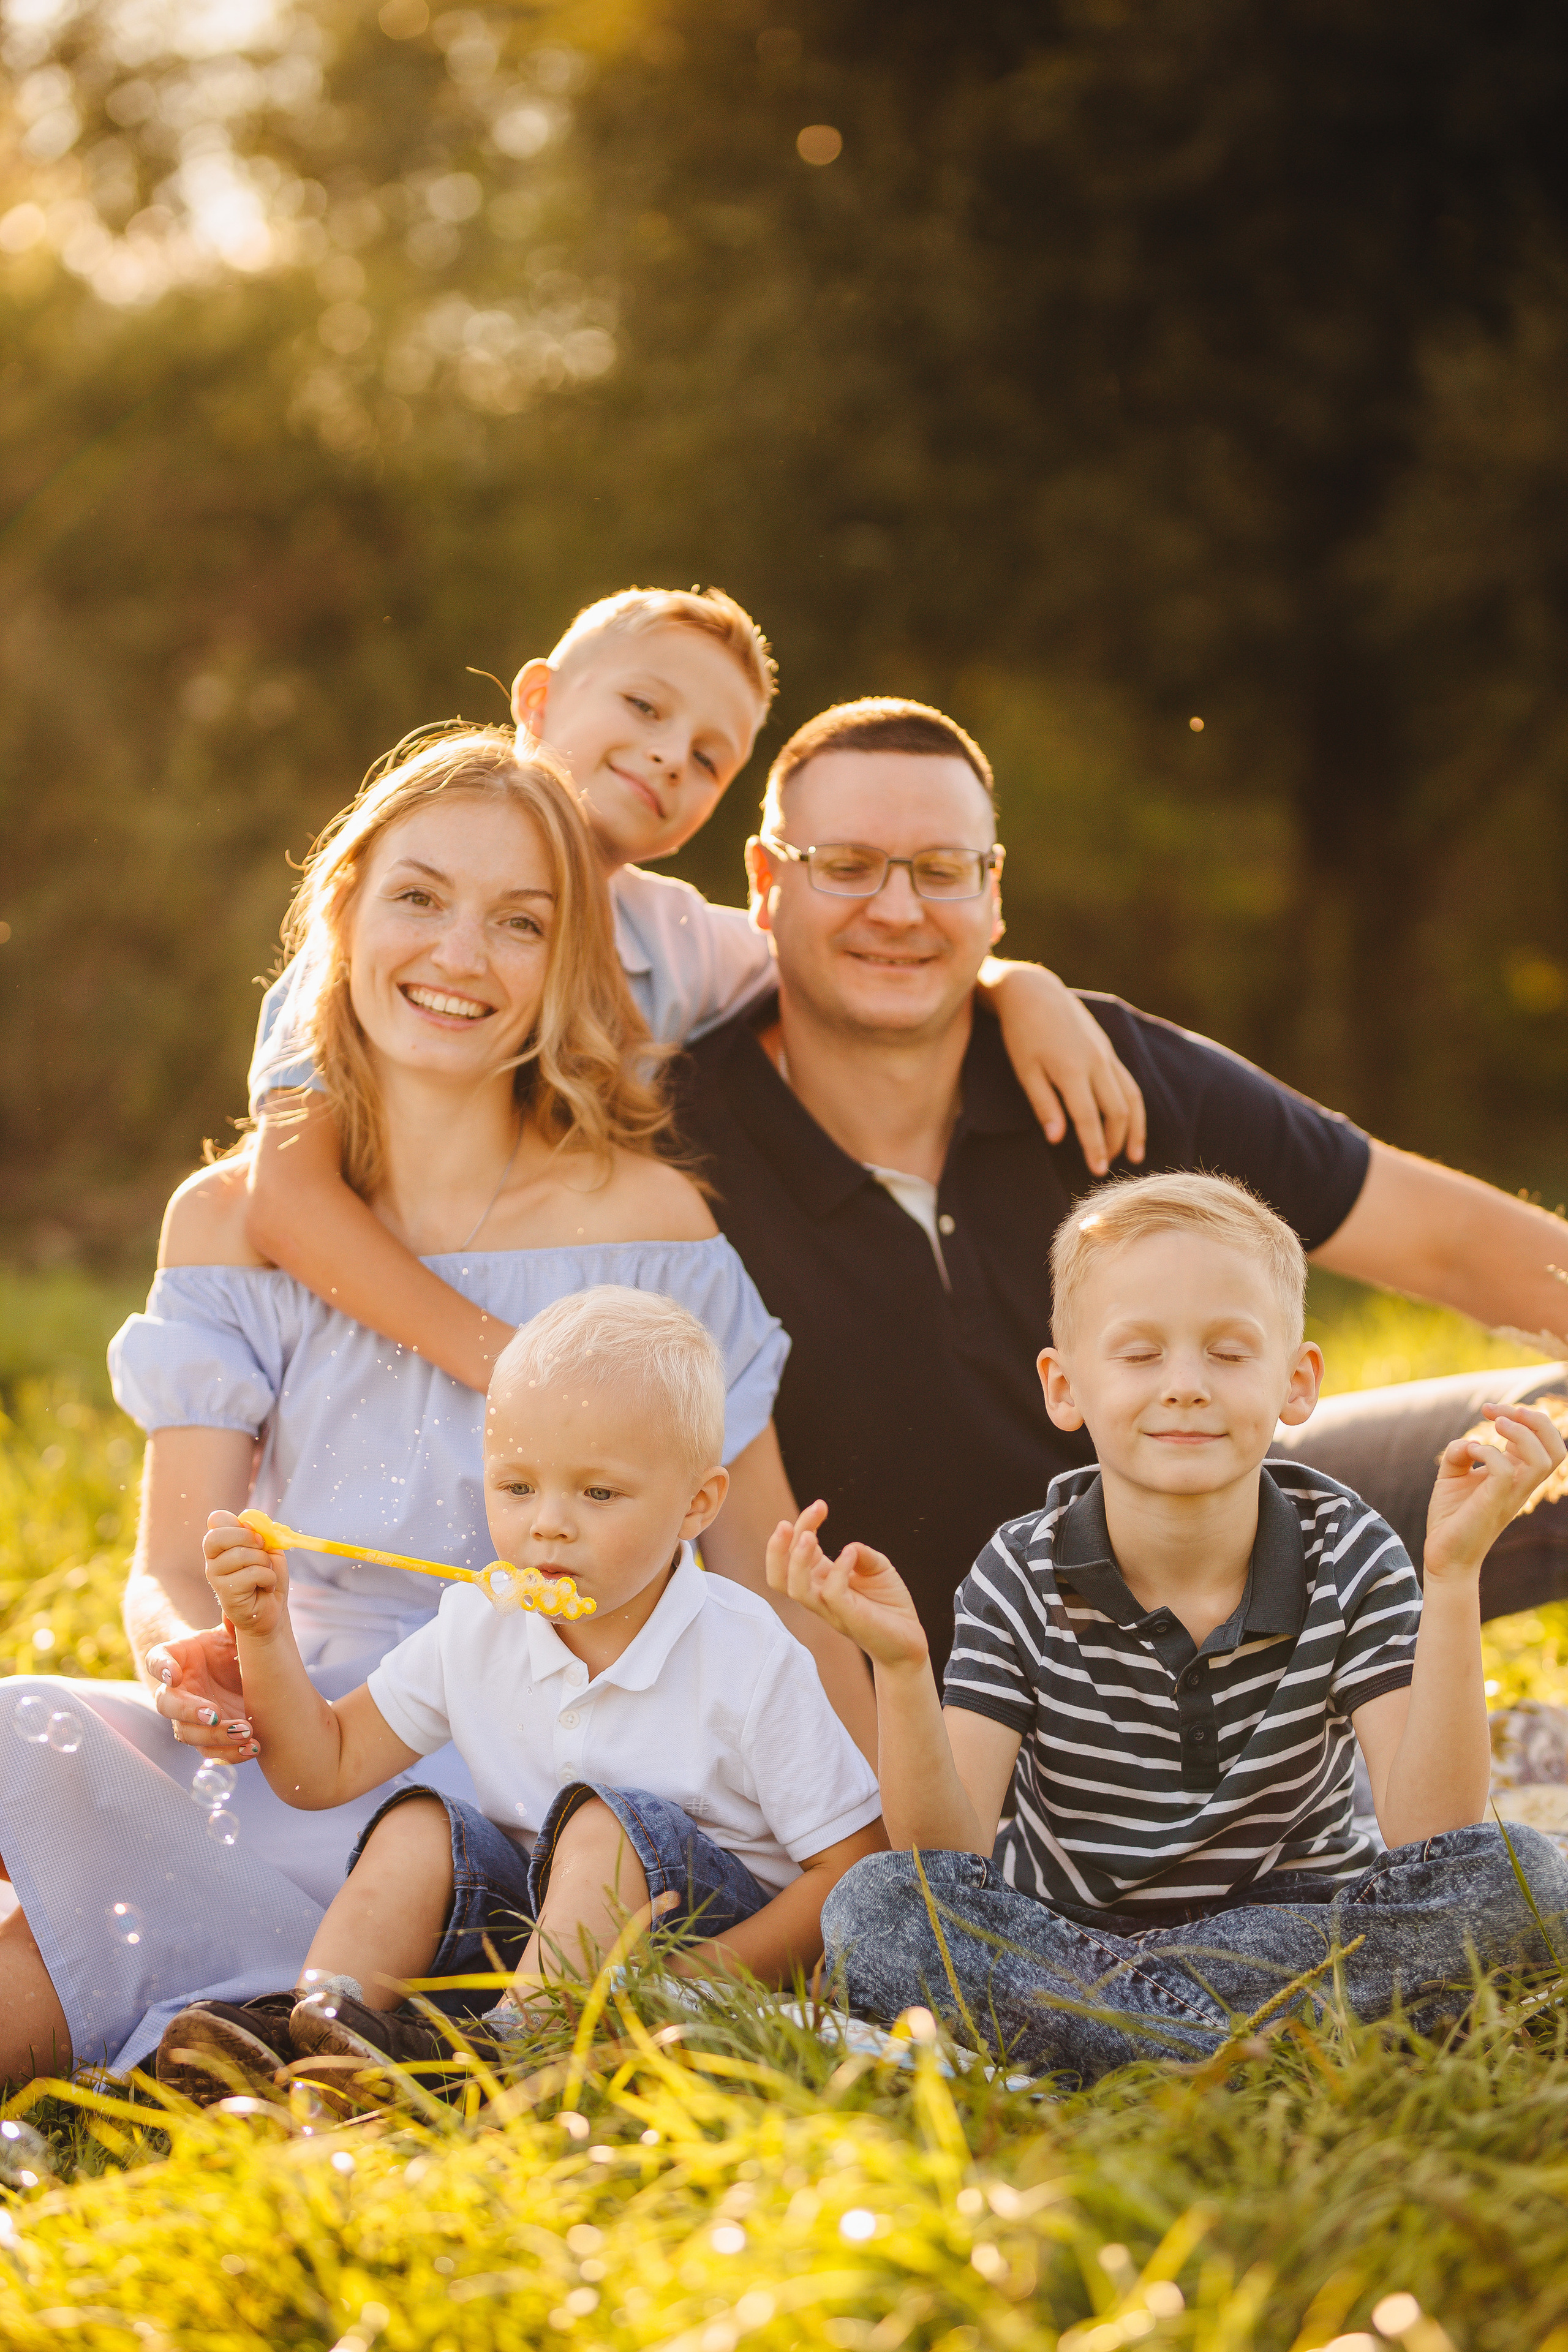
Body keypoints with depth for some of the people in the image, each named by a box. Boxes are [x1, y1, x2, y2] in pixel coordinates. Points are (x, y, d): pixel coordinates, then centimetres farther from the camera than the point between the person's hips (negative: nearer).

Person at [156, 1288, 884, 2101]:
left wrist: (707, 1973, -28)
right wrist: (264, 1636, -12)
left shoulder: (746, 1662, -15)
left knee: (605, 1826, -29)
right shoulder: (478, 1631, 0)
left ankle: (513, 2044, -44)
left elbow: (855, 1864, -16)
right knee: (418, 1828, -14)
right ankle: (313, 2026, -30)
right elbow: (326, 1767, 5)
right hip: (536, 1913, 5)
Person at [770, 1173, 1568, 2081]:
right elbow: (952, 1865, -15)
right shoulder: (1022, 1579, -7)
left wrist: (1455, 1578, -25)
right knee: (874, 1908, -29)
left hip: (1300, 1931, 1)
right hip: (1045, 1938, 0)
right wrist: (903, 1667, -30)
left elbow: (1430, 1838, -19)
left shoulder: (1348, 1557, -7)